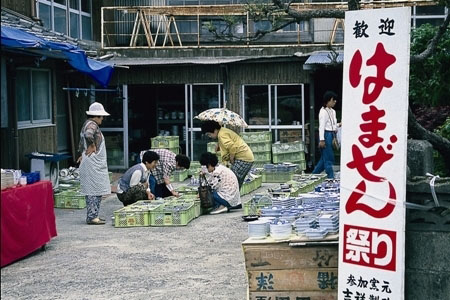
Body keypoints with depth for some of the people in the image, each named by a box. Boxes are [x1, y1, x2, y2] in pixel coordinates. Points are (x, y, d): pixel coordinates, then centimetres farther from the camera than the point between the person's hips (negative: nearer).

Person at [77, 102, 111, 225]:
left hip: (96, 163, 11)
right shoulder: (92, 125, -14)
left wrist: (84, 153, 18)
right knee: (94, 190, -8)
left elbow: (82, 141, 24)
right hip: (92, 163, -11)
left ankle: (93, 215, 18)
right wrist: (92, 147, -21)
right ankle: (91, 217, -6)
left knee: (95, 191, 13)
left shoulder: (89, 124, 18)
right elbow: (88, 135, -36)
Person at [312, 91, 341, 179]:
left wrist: (339, 125, -1)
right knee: (329, 158, -4)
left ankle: (314, 175, 23)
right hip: (326, 135, -9)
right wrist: (321, 140, -20)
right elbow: (321, 126, -16)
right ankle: (331, 177, 1)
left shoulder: (333, 111, 15)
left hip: (331, 135, 9)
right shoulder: (323, 111, -12)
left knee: (325, 158, 14)